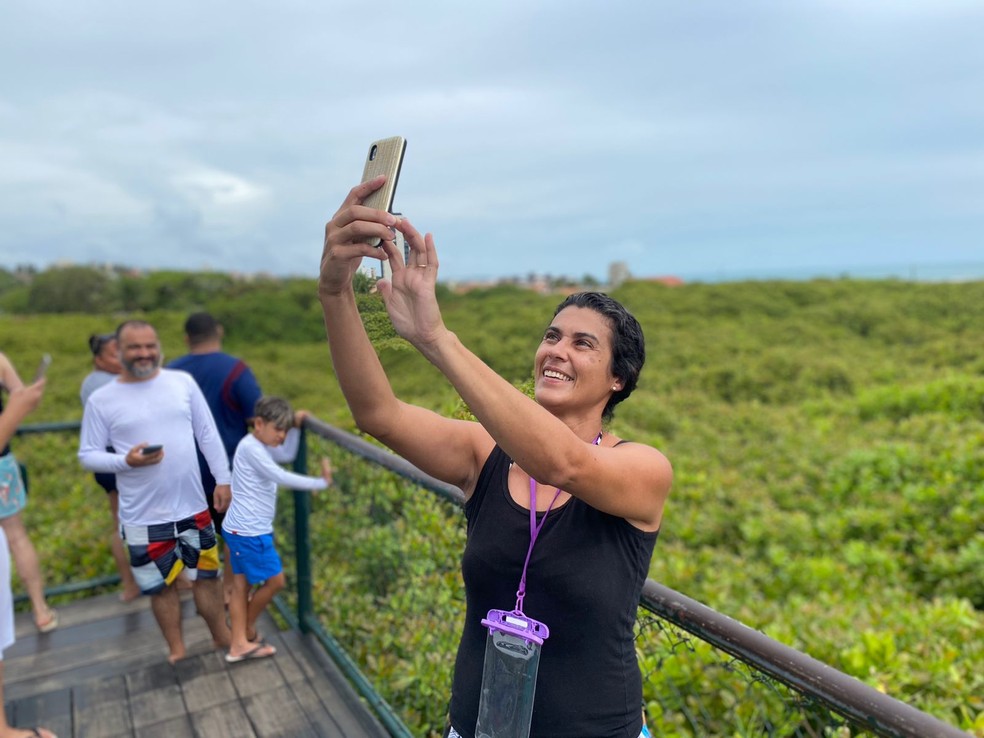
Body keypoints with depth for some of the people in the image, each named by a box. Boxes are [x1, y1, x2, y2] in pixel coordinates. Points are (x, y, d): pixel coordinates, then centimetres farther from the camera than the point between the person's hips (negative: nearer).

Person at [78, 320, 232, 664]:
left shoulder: (183, 382, -1)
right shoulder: (101, 400, -5)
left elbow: (208, 435, 3)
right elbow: (87, 455, -2)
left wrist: (223, 479, 2)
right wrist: (125, 460, -20)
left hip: (193, 507, 1)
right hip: (143, 516, -1)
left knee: (206, 575, 15)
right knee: (161, 585, 13)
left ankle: (223, 638, 34)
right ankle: (176, 649, 33)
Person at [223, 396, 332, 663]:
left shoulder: (261, 445, 12)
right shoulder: (250, 447, -19)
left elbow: (288, 455, 23)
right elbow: (283, 477, -22)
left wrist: (296, 427, 13)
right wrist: (321, 482, -18)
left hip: (242, 530, 10)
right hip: (249, 532, -10)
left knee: (241, 584, 11)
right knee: (275, 580, 3)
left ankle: (239, 644, 17)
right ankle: (248, 630, 20)